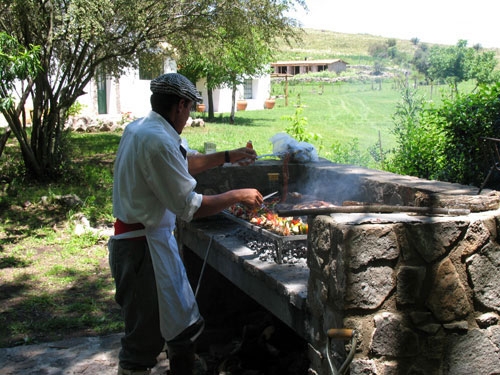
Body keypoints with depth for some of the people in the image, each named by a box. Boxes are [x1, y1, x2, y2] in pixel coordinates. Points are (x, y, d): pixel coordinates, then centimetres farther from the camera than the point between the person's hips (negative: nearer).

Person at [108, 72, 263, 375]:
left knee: (184, 326, 18)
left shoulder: (139, 128, 9)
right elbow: (189, 207, -21)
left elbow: (182, 166, 25)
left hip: (155, 239, 10)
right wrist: (237, 196, -8)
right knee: (144, 339, 3)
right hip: (144, 247, -10)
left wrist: (227, 156, 24)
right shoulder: (158, 140, -23)